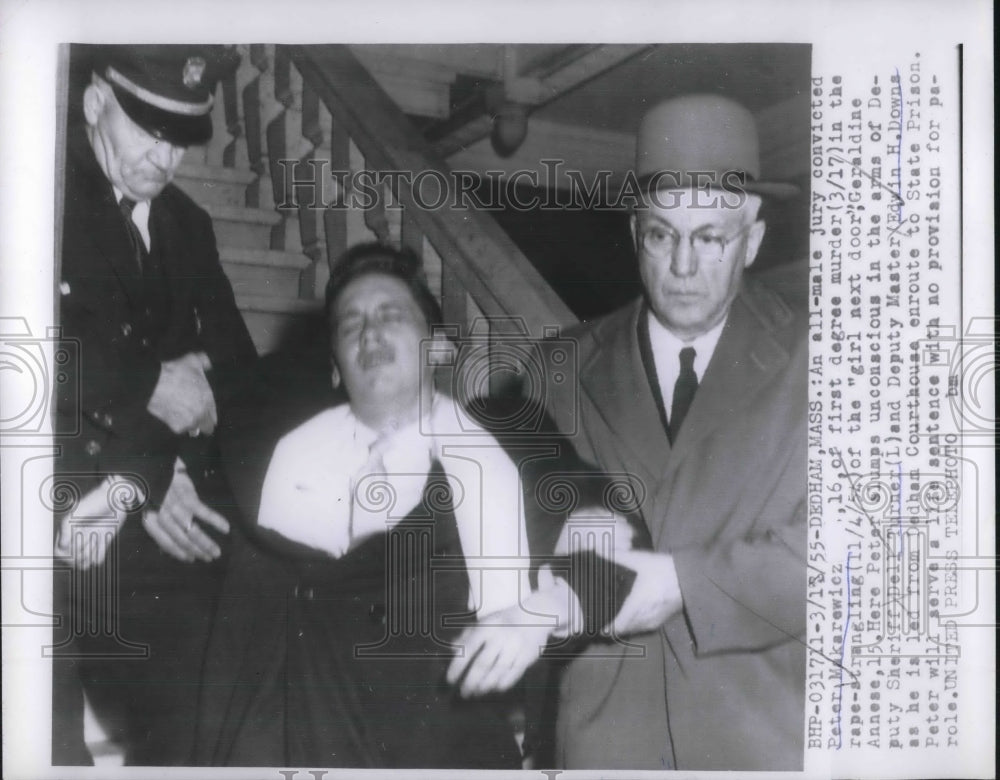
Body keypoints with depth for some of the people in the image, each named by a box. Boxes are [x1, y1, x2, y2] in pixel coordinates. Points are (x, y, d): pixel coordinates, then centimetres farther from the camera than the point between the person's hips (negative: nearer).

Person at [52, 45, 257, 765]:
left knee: (171, 740, 4)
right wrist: (151, 382, -9)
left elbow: (239, 372, 7)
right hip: (50, 540, -4)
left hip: (160, 543, 5)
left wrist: (139, 479, -8)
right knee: (46, 750, -4)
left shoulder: (187, 225, 14)